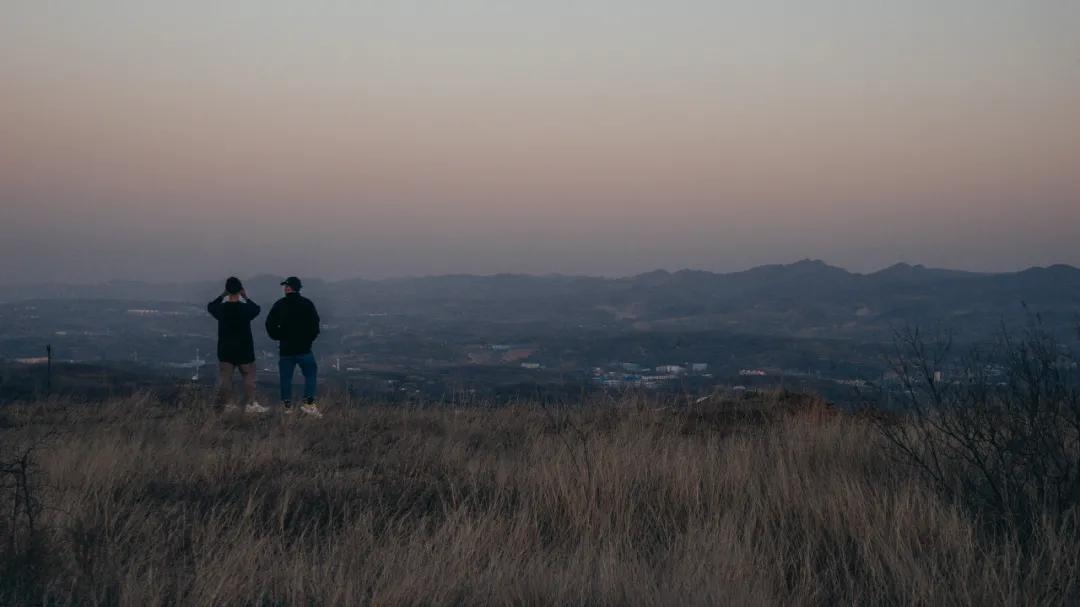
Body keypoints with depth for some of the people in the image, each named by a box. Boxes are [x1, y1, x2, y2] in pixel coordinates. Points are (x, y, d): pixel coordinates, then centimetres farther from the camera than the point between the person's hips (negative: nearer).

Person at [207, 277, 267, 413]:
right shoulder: (245, 308, -13)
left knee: (225, 379, 9)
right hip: (244, 350, -1)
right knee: (249, 377, 9)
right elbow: (256, 308, 11)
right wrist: (246, 297, 17)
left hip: (225, 351, 2)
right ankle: (250, 404, 9)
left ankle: (228, 404, 11)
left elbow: (210, 306, 15)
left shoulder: (221, 308, -9)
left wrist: (222, 295, 15)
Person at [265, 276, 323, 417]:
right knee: (310, 374, 6)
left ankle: (287, 406, 7)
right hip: (304, 348, -1)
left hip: (285, 348, 1)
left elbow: (270, 325, 1)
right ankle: (309, 403, -7)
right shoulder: (307, 304, -1)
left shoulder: (279, 305, -1)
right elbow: (315, 324, 1)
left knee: (285, 379, 7)